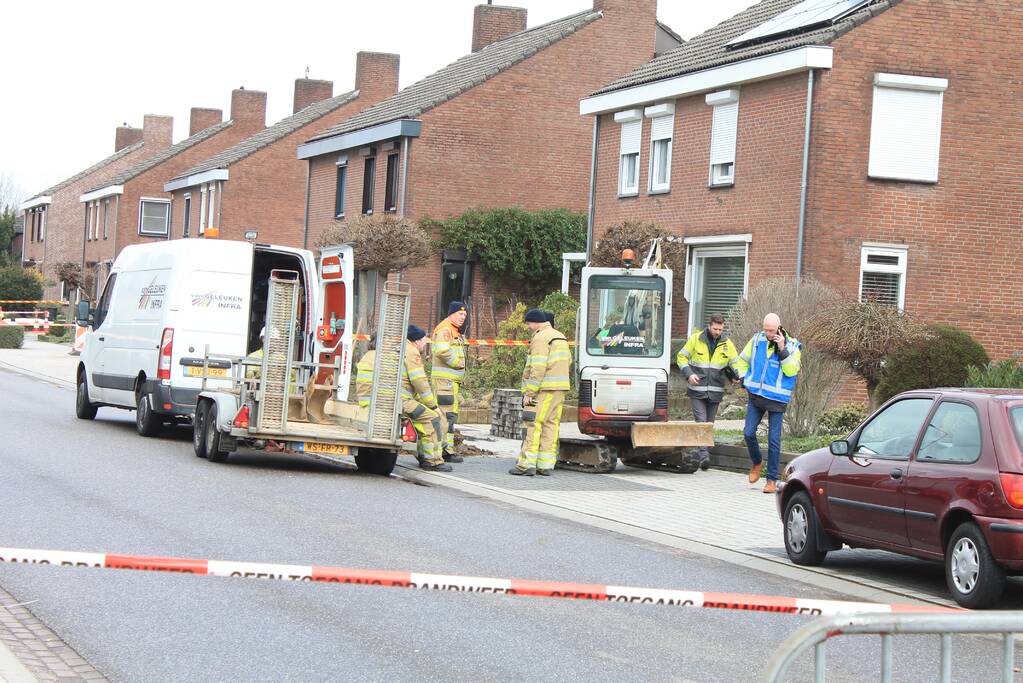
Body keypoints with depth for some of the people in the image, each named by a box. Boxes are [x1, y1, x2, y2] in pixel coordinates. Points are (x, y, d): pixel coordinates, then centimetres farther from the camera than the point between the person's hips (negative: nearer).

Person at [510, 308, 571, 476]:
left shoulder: (540, 338, -11)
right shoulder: (560, 337, 20)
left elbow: (538, 368, -18)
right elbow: (568, 361, 23)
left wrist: (529, 392, -17)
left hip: (544, 388, -9)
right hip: (560, 389, 9)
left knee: (534, 425, -7)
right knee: (551, 425, 9)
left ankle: (527, 464, -10)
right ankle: (546, 465, 8)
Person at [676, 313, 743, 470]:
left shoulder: (727, 344, 5)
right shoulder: (696, 339, -2)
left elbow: (736, 364, 6)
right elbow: (681, 357, 4)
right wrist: (689, 374, -11)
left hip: (715, 392, 3)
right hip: (697, 390, -3)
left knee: (709, 424, 7)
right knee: (701, 422, -13)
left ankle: (704, 456, 14)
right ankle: (704, 455, -20)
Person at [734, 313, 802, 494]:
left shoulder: (792, 346, -5)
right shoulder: (757, 340, 3)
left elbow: (791, 371, -15)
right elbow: (742, 360, 17)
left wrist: (782, 350, -21)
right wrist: (745, 380, 5)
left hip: (777, 399, -3)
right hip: (755, 397, 3)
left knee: (774, 440, -2)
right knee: (748, 433, -2)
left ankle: (772, 480, 5)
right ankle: (757, 463, 26)